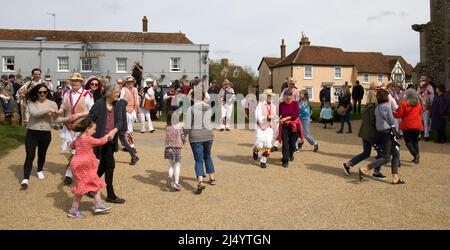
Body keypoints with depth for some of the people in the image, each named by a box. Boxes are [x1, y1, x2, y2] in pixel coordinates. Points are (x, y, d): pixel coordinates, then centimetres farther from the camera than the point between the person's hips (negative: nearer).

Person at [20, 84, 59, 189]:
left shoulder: (52, 104, 0)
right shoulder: (31, 102, -5)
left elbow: (57, 119, 0)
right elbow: (34, 113, -25)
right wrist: (48, 110, -27)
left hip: (46, 134, 2)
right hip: (32, 133, -2)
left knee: (42, 154, 18)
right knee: (30, 156, -7)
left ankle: (40, 171, 43)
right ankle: (25, 179, -6)